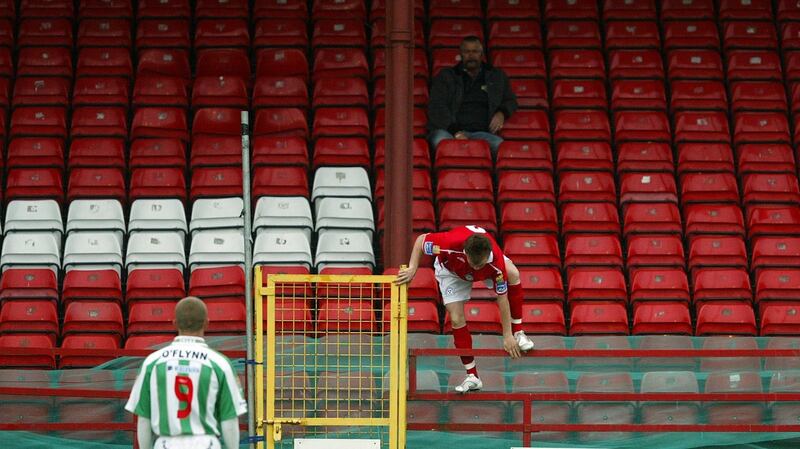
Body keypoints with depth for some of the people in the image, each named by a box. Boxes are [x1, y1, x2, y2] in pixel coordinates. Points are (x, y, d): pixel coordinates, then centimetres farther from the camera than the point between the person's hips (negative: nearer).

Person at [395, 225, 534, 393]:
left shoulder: (497, 262, -41)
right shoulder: (451, 244, -46)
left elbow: (502, 298, -29)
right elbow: (421, 239, -26)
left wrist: (507, 335, -26)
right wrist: (412, 269, -34)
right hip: (451, 270, 0)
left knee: (513, 274, -27)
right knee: (457, 319, -11)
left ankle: (517, 333, -12)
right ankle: (472, 377, 1)